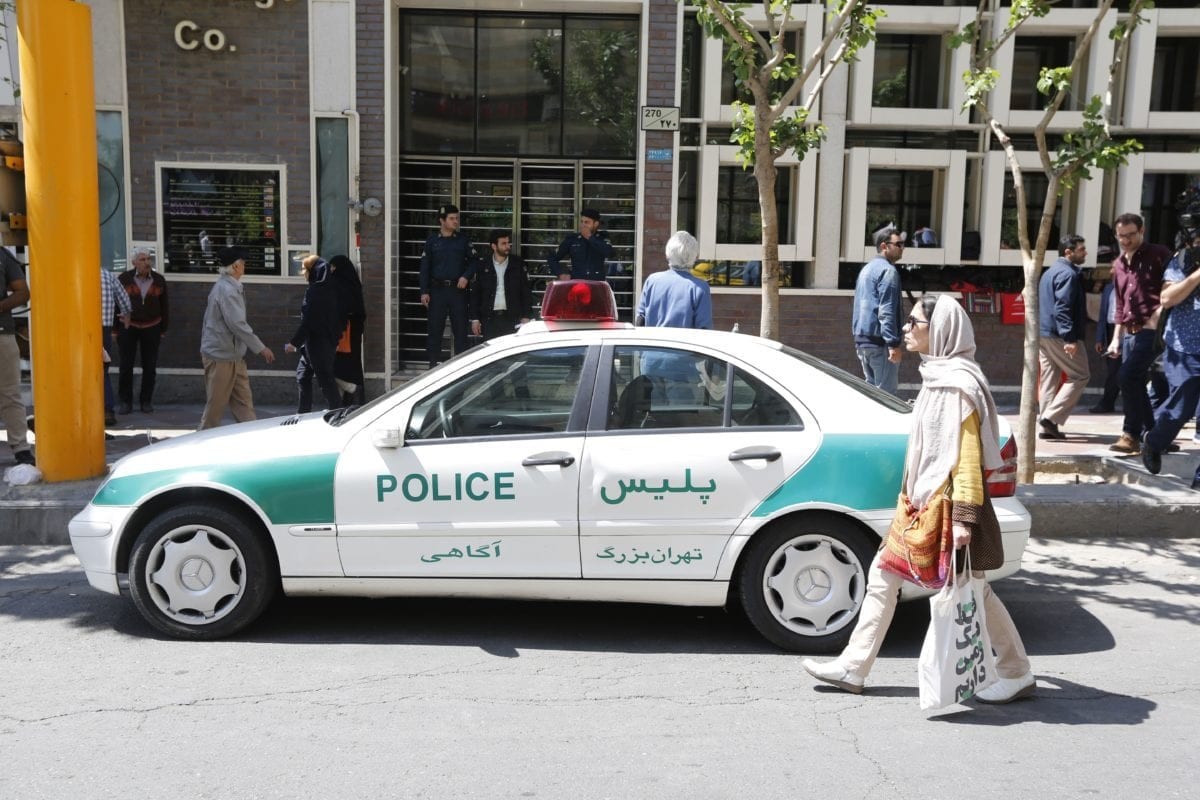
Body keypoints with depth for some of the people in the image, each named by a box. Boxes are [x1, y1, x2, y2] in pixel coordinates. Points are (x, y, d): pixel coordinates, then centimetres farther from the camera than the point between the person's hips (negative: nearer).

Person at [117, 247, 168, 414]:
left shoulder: (159, 280, 1)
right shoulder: (124, 279, -4)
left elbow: (164, 306, 8)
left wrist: (163, 329, 6)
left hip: (152, 328, 1)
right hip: (128, 327, -1)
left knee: (150, 367, 5)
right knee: (126, 366, 1)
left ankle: (146, 400, 15)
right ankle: (126, 401, 11)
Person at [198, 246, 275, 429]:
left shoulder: (230, 287, 13)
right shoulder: (227, 290, -18)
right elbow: (237, 324, -24)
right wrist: (261, 348, -20)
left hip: (234, 356, 10)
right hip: (221, 357, -10)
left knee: (243, 402, 8)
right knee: (216, 405, 1)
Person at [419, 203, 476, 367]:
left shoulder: (463, 240, 6)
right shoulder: (432, 240, 4)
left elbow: (473, 261, 8)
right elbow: (425, 267, 4)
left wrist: (466, 276, -11)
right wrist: (424, 291, -2)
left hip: (458, 289, 0)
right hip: (437, 289, 0)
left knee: (460, 327, 0)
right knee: (435, 328, 2)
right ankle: (434, 362, 9)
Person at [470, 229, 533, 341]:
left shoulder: (518, 263, 5)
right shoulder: (483, 265, 6)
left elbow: (526, 291, 5)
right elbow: (475, 293, 8)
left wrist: (526, 317, -2)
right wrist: (475, 319, 2)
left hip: (512, 318, -1)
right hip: (490, 318, 1)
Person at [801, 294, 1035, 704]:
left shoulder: (957, 385, -18)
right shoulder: (938, 376, 11)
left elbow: (967, 456, -22)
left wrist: (963, 516, -25)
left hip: (947, 505, -10)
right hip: (923, 501, 10)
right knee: (883, 576, 10)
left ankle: (1017, 674, 21)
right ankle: (853, 668, 17)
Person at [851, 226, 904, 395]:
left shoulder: (867, 268, 19)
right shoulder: (887, 270, -11)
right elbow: (887, 311, -19)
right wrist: (893, 343, -22)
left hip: (862, 339, 9)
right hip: (879, 341, -9)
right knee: (886, 392, -5)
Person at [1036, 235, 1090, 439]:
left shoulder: (1049, 272, 18)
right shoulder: (1068, 273, -12)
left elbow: (1040, 305, 23)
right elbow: (1062, 308, -21)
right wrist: (1070, 338, -25)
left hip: (1043, 333, 10)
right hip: (1060, 335, -9)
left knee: (1049, 379, 11)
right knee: (1081, 376, -1)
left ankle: (1047, 426, 11)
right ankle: (1051, 417, -9)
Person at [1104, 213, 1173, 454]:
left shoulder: (1158, 255, -4)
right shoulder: (1118, 265, 16)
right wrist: (1116, 338, 16)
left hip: (1151, 332, -7)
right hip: (1129, 334, 7)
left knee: (1128, 377, -18)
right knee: (1136, 384, 9)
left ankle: (1132, 435, -9)